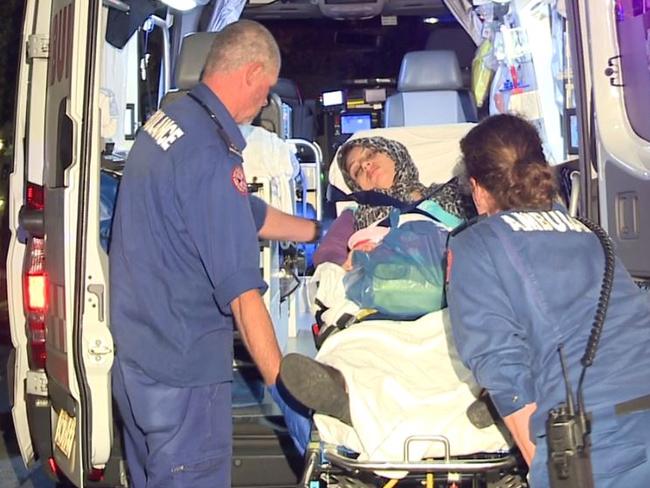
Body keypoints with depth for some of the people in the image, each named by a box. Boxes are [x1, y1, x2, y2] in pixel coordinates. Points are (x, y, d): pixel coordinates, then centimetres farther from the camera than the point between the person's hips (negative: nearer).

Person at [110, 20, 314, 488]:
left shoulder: (168, 119, 6)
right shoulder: (212, 156, -24)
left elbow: (247, 216, 17)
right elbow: (242, 294, -25)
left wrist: (322, 231, 25)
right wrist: (284, 388, -17)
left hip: (136, 359, 9)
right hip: (183, 374, -9)